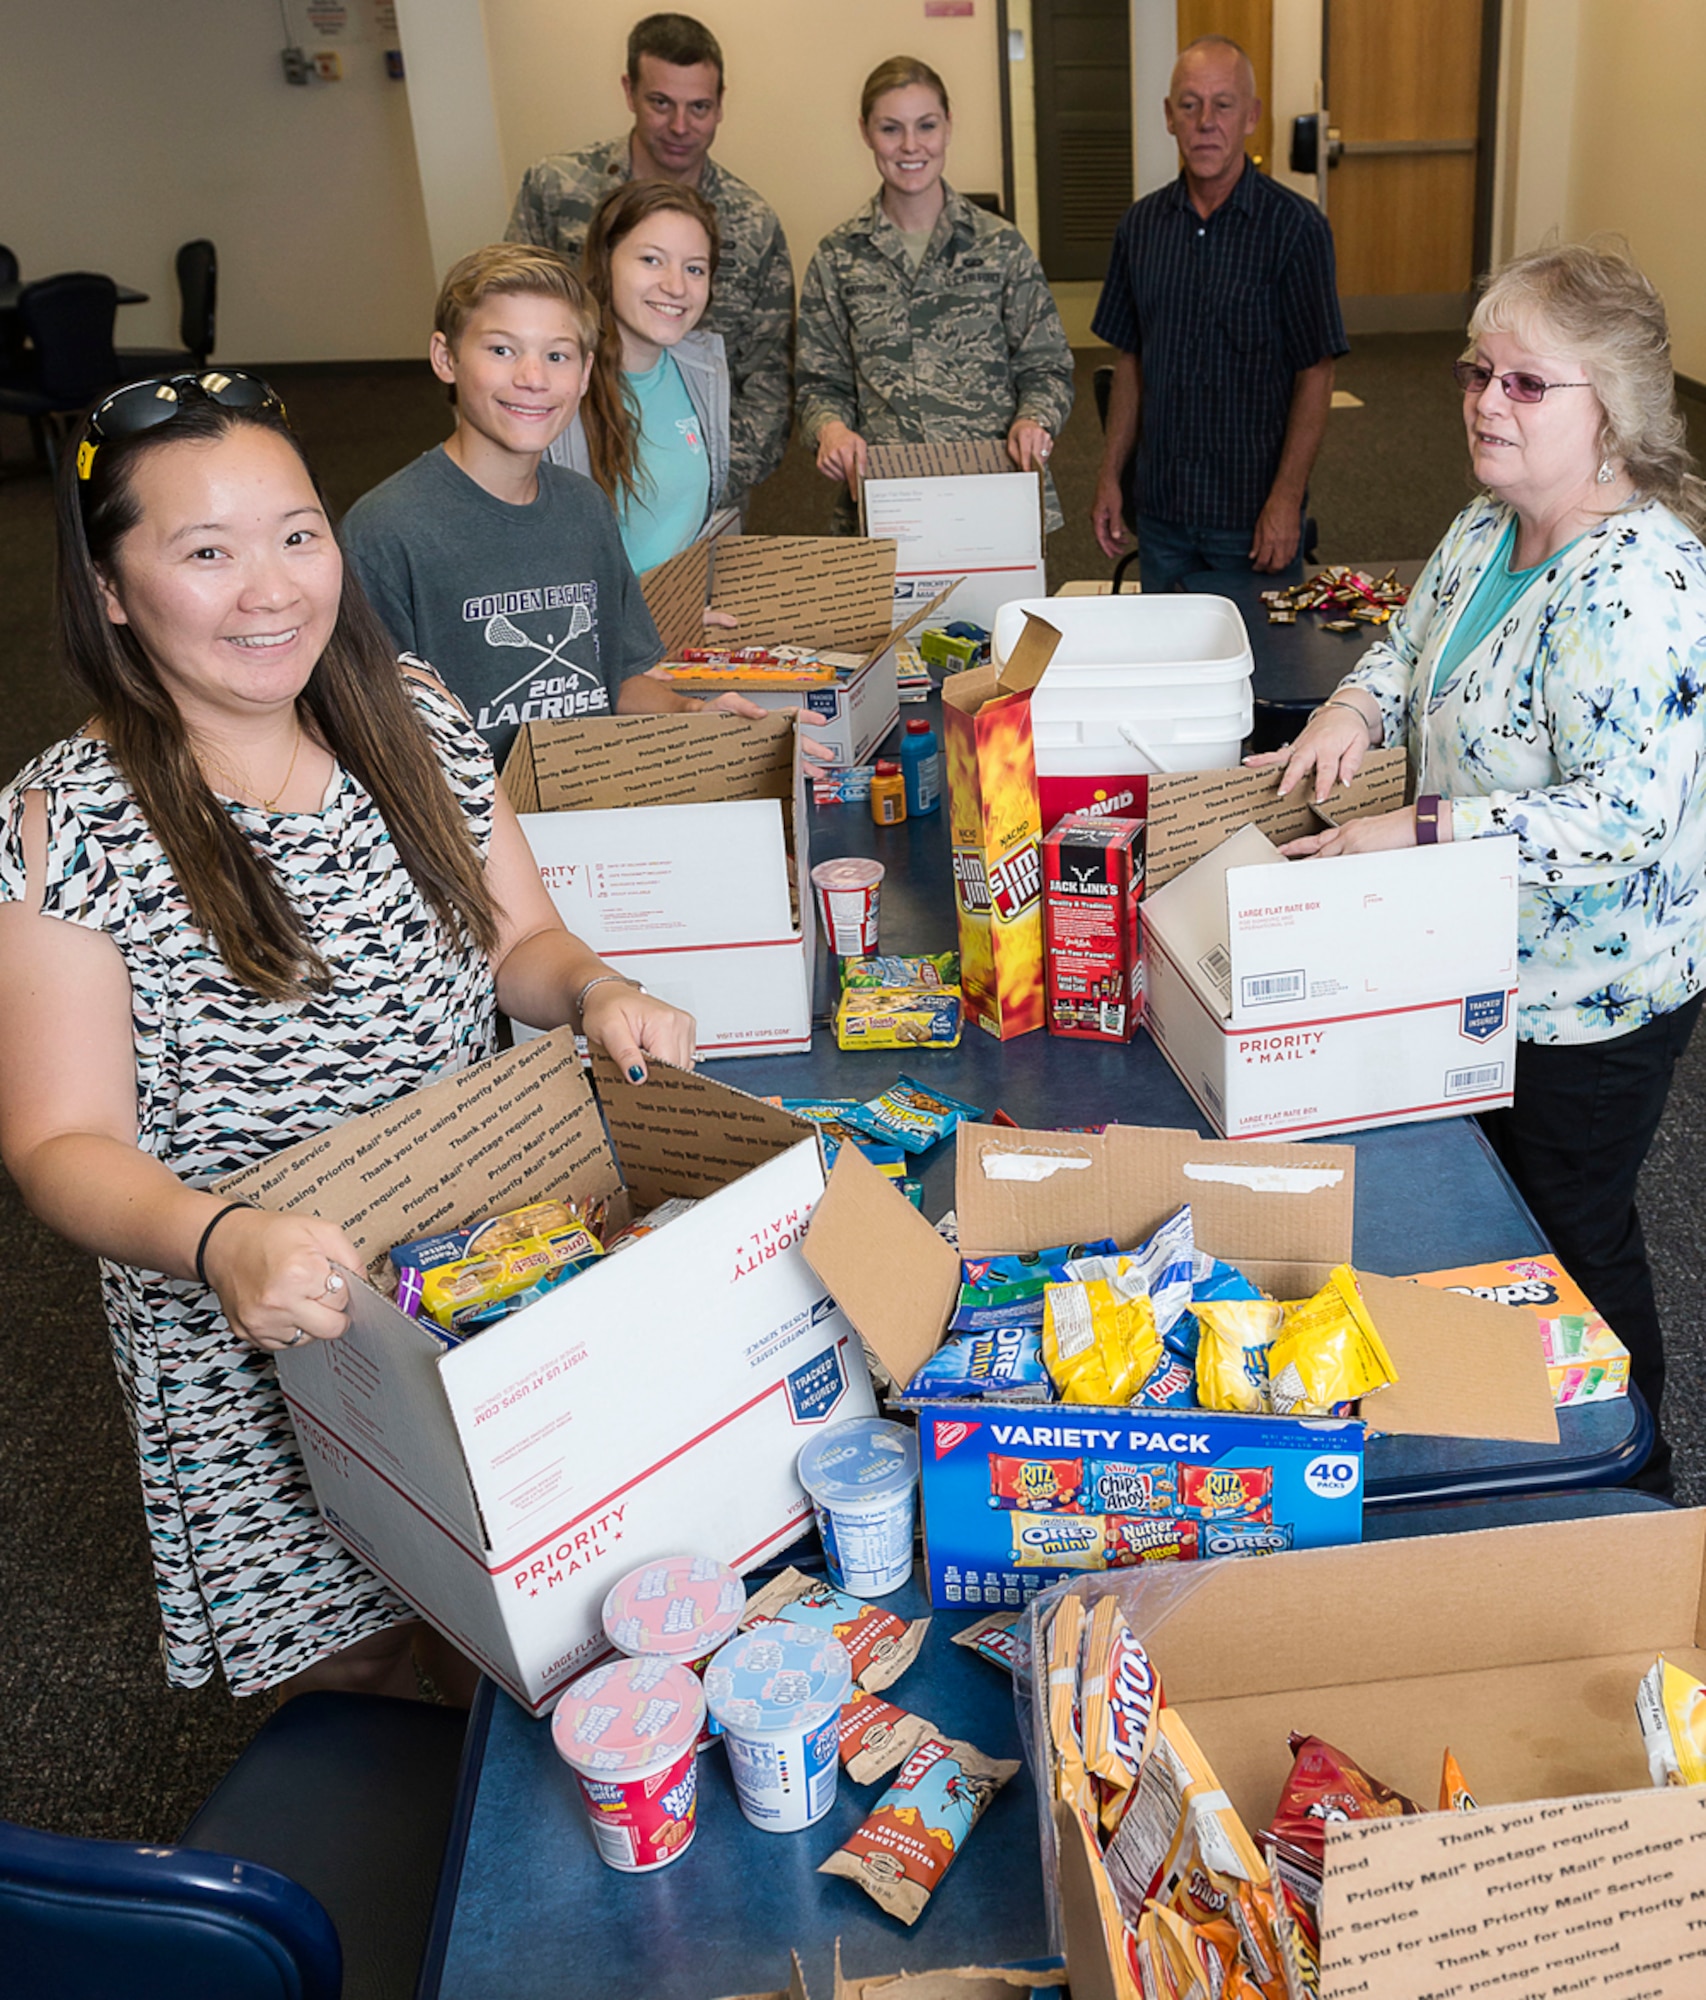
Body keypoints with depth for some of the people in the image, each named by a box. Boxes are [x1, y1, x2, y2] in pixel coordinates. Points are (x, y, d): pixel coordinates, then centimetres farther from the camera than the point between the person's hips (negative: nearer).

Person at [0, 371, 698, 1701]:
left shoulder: (414, 720, -3)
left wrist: (593, 990, -16)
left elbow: (519, 941, 7)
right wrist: (218, 1241, -35)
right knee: (355, 1664, 10)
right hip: (256, 1350, -4)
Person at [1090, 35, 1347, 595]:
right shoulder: (1142, 224, 6)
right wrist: (1110, 475, 6)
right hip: (1160, 509, 4)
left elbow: (1315, 374, -9)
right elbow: (1131, 360, 12)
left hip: (1255, 511, -4)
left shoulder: (1295, 226, -8)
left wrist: (1286, 498, -15)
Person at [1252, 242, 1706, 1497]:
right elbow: (1416, 643, 15)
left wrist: (1419, 836, -34)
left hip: (1588, 993, -9)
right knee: (1509, 1209, 24)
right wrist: (1356, 705, -7)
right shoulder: (1488, 528, 1)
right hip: (1489, 967, 9)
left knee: (1572, 1235, 9)